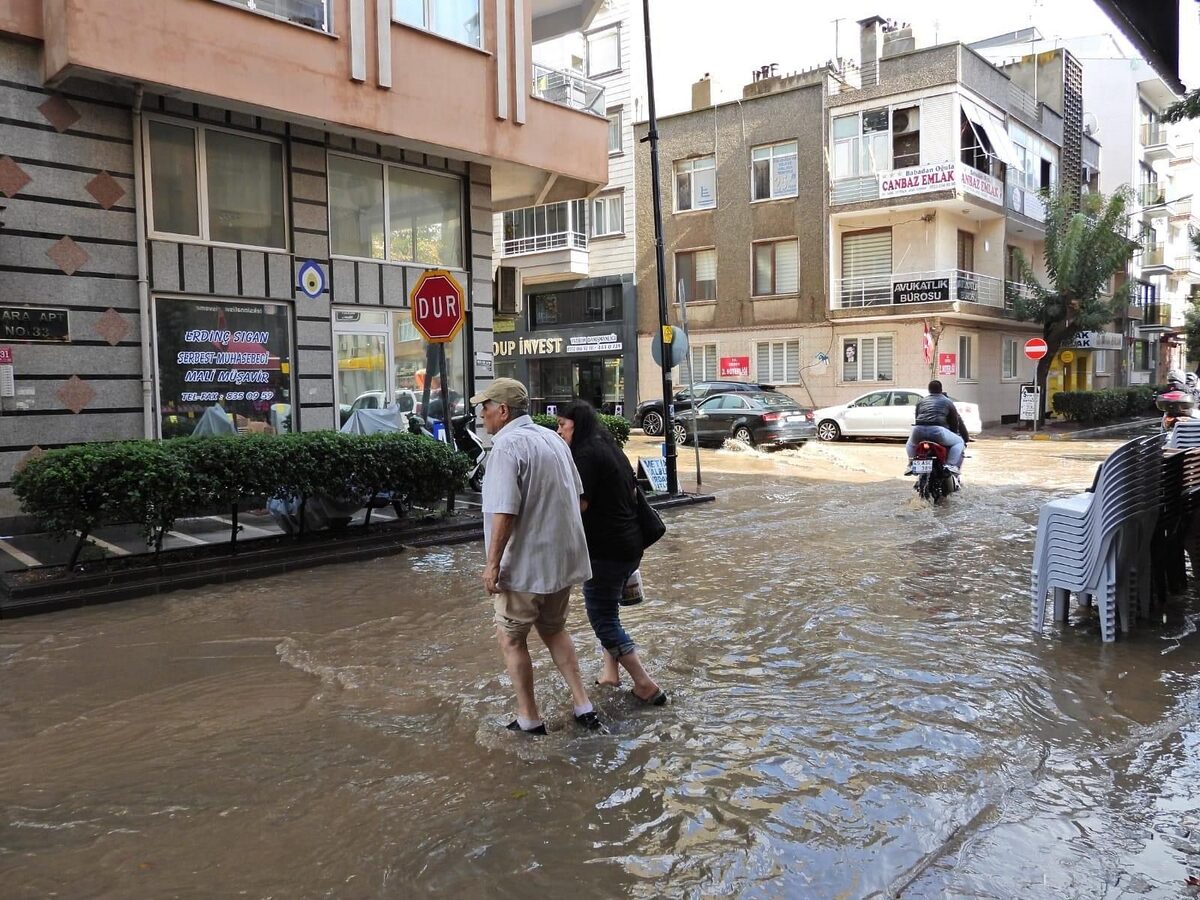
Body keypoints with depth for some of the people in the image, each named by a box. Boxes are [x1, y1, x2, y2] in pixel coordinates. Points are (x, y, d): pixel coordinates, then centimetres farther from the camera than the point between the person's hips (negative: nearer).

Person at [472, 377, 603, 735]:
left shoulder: (507, 445, -18)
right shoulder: (552, 438, 9)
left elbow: (504, 512, -24)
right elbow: (576, 496, 15)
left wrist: (492, 563, -17)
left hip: (525, 564, -8)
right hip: (563, 559, 8)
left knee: (511, 638, 10)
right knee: (554, 630, 23)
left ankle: (529, 718, 17)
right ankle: (583, 706, 21)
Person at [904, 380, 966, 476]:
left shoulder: (921, 401, 28)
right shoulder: (947, 402, 20)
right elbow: (955, 422, 21)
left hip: (918, 429, 4)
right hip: (937, 430, -3)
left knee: (910, 443, 36)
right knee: (959, 442, 16)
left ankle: (911, 465, 15)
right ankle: (951, 465, -3)